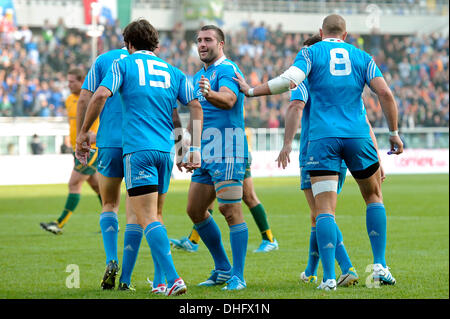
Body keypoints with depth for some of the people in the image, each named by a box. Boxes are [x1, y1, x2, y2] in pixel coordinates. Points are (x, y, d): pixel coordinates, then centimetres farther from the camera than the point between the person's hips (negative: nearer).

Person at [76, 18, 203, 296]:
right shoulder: (172, 72, 17)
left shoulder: (124, 65, 5)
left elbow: (100, 96, -9)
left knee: (148, 219, -9)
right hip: (166, 149, 5)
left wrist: (83, 133, 0)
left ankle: (173, 278, -24)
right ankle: (161, 281, 16)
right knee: (156, 215, 18)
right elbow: (195, 106, 9)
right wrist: (196, 148, 9)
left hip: (138, 149, -5)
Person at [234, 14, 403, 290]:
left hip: (323, 138, -2)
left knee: (325, 209, -3)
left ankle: (329, 277, -14)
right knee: (374, 196, 20)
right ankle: (380, 266, 11)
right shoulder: (361, 57, 12)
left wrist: (252, 91, -4)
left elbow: (290, 80, -13)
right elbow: (385, 93, 1)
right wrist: (394, 133, 9)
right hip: (357, 135, 2)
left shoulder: (311, 53, 5)